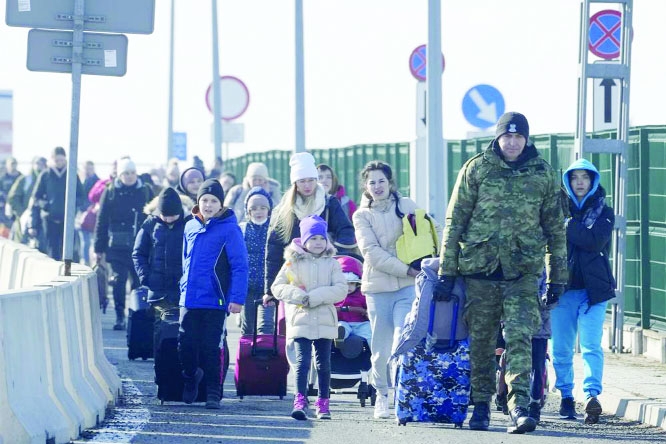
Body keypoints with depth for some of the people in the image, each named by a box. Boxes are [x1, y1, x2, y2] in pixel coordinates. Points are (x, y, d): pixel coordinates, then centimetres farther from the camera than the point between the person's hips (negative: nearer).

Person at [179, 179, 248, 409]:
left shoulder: (229, 229, -7)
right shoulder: (191, 227, 10)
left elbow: (240, 266, -10)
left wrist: (237, 298, -16)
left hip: (215, 301, -4)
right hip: (189, 299, 4)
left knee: (210, 348, 0)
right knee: (185, 345, 4)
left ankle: (213, 394, 10)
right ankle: (191, 376, 31)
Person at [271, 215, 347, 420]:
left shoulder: (331, 264, 6)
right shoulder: (293, 263, 4)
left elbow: (341, 289, -5)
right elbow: (277, 287, 2)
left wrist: (314, 297, -15)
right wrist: (298, 296, -14)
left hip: (325, 321, 2)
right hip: (300, 320, -1)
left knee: (324, 363, 7)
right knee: (302, 361, -12)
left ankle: (323, 403, 16)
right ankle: (300, 401, -16)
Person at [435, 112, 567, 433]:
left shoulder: (542, 174, 7)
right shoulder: (476, 169, 3)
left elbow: (554, 227, 13)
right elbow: (454, 221, 4)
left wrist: (557, 277, 12)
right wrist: (446, 271, 1)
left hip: (523, 271, 0)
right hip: (479, 267, 1)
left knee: (519, 338, -13)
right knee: (480, 341, 7)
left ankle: (519, 407, -19)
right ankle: (481, 405, 19)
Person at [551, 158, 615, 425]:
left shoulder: (603, 212, 8)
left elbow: (596, 241, -11)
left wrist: (567, 227, -13)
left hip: (593, 289, -2)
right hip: (563, 288, 2)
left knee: (591, 345, -15)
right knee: (561, 348, 3)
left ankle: (592, 395, -24)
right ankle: (566, 396, 16)